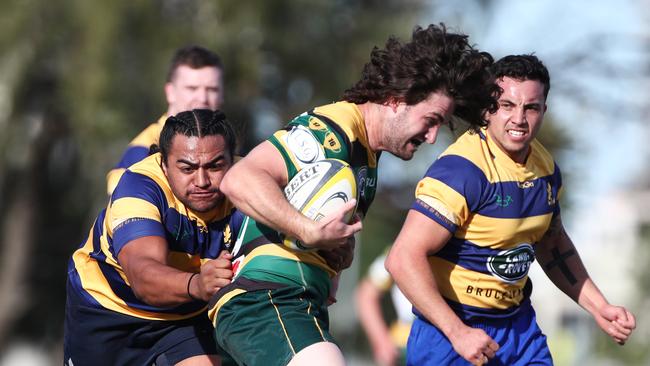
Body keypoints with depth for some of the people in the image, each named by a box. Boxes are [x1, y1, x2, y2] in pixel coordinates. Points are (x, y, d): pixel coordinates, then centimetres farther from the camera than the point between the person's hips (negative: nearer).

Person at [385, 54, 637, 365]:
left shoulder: (545, 167, 2)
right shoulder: (463, 169, -22)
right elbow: (404, 258, -25)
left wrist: (599, 307, 15)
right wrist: (458, 334, -26)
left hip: (519, 326, 7)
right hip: (451, 329, -7)